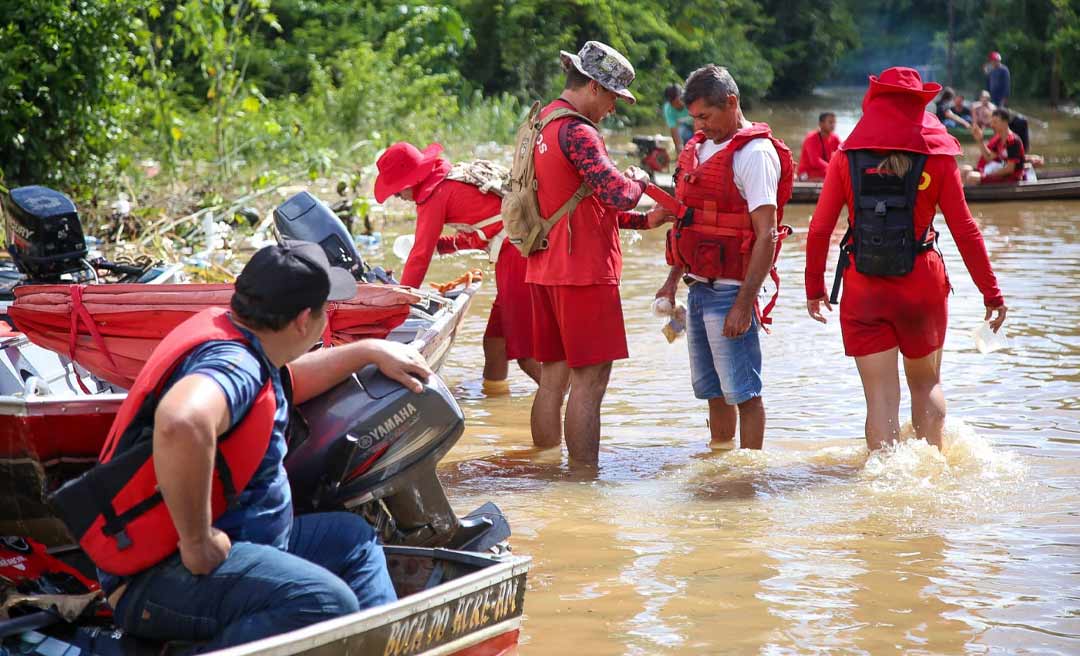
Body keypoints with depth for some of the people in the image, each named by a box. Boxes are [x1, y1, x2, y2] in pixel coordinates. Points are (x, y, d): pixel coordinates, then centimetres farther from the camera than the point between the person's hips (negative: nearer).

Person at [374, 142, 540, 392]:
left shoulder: (434, 194, -7)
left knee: (526, 354, -8)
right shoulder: (453, 178, 20)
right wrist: (442, 243, 20)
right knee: (494, 343, 13)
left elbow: (421, 254, -6)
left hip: (516, 256, -9)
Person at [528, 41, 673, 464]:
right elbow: (617, 194, -25)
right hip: (584, 271, -10)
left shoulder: (541, 124, 17)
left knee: (553, 377, 12)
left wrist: (642, 221, 15)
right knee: (589, 381, -6)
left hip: (545, 270, 10)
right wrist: (638, 179, -3)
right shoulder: (577, 132, -15)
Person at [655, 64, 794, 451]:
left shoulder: (755, 153, -13)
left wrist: (744, 304, -22)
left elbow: (766, 235, -19)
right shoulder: (701, 147, 13)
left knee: (741, 390, -3)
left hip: (730, 290, -8)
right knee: (710, 388, 17)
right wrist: (673, 280, 18)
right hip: (698, 287, 8)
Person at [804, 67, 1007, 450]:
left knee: (881, 398, 4)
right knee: (927, 384, 19)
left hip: (862, 290, 0)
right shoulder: (937, 158, -3)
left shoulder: (846, 158, -1)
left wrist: (814, 288, 10)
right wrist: (991, 292, 3)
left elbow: (819, 230, -1)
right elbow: (965, 230, -3)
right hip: (922, 285, 0)